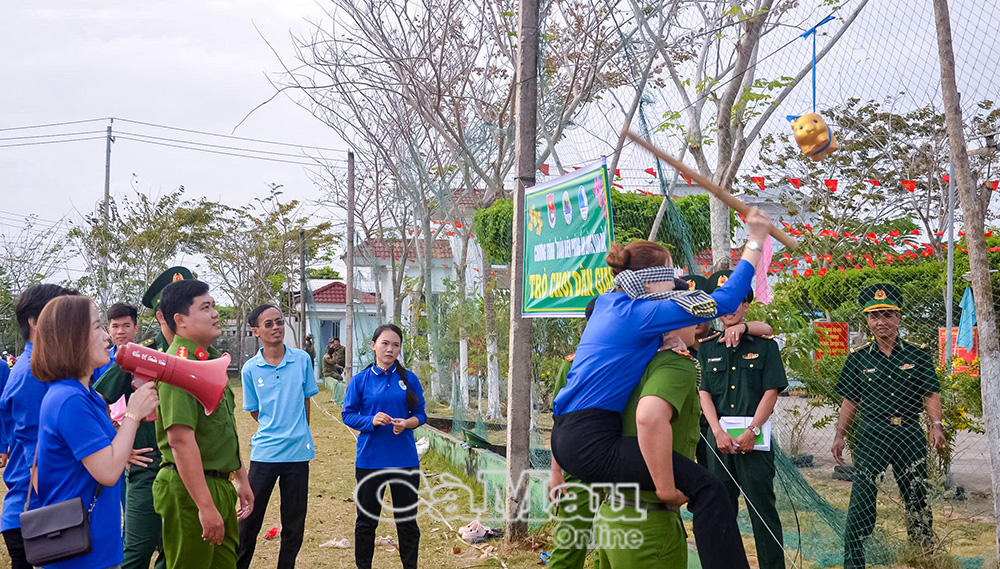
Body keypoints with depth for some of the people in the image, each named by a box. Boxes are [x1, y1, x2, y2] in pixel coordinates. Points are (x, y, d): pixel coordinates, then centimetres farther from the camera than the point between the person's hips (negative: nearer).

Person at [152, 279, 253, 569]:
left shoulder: (210, 360, 14)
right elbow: (181, 441, -25)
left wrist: (241, 478, 23)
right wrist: (206, 506, -27)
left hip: (220, 485, 9)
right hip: (190, 490, -9)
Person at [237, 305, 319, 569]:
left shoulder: (302, 359, -1)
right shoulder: (250, 369, -2)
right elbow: (254, 411, 9)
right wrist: (276, 432, 5)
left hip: (298, 453, 1)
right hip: (264, 453, -1)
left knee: (294, 526, 9)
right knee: (249, 522, 5)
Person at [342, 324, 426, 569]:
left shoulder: (409, 378, 1)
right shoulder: (360, 380, -1)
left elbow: (420, 413, 4)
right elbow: (348, 414, -1)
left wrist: (406, 423, -17)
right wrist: (372, 420, -18)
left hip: (405, 459, 1)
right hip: (369, 459, -1)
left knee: (407, 520, 10)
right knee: (366, 520, 11)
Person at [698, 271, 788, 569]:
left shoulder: (764, 345, 3)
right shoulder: (708, 347, 11)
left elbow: (771, 392, -3)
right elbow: (705, 393, 6)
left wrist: (751, 432, -12)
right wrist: (719, 432, -7)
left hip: (755, 438, -3)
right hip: (719, 436, 3)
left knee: (763, 509, -2)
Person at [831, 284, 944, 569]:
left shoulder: (918, 355, 5)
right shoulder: (858, 359, 6)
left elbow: (931, 395, 1)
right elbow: (850, 401, 9)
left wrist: (936, 425, -15)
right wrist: (839, 435, 3)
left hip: (910, 434, 1)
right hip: (871, 435, -1)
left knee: (917, 497, 8)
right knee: (861, 496, -9)